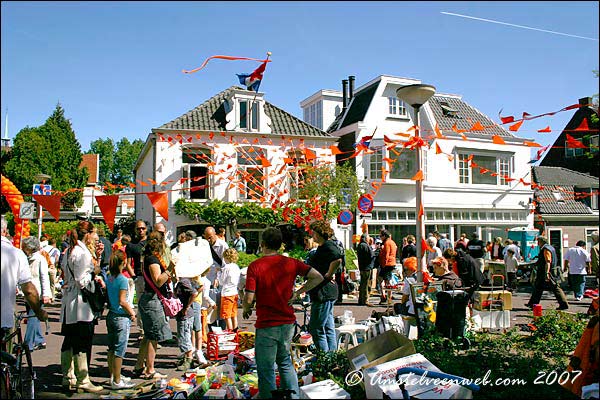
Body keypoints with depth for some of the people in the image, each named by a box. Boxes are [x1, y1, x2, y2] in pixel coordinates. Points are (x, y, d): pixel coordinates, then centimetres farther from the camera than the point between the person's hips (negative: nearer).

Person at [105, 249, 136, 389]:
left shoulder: (108, 278, 5)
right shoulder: (123, 279, -17)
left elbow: (107, 298, 10)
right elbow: (122, 301, -19)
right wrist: (132, 313, -8)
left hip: (111, 315, 8)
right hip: (121, 318, -8)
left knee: (112, 348, 15)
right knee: (119, 350, 0)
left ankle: (113, 376, 27)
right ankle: (117, 381, 7)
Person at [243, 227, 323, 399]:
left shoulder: (255, 266, -13)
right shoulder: (291, 263, -2)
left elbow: (249, 298, -17)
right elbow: (318, 277, -4)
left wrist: (246, 310, 4)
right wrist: (297, 293, 3)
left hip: (266, 326, -4)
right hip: (288, 323, 5)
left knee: (266, 369, 10)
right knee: (285, 362, 24)